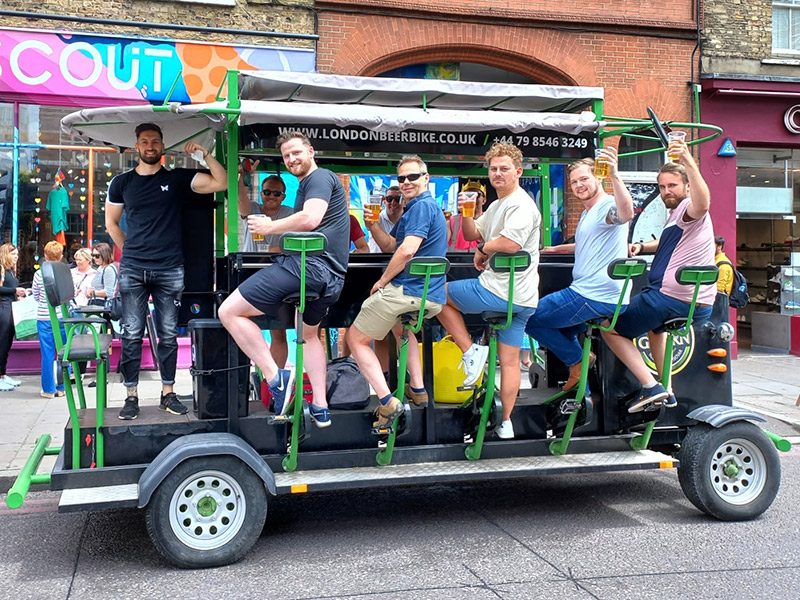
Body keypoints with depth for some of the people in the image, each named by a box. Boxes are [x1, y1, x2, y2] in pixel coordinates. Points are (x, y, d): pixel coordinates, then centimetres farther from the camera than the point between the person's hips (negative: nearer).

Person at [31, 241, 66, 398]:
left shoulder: (39, 274, -8)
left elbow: (36, 295, 6)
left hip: (45, 319, -1)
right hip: (63, 317, 1)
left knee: (47, 355, 5)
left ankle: (48, 389, 10)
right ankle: (62, 387, 15)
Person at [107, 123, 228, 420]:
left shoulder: (178, 178, 6)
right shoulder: (122, 182, 10)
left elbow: (221, 182, -2)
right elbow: (111, 223, 19)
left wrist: (204, 154, -8)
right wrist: (131, 251, 12)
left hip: (170, 270, 0)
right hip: (132, 270, 1)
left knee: (168, 335, 5)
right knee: (131, 334, -1)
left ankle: (168, 394, 14)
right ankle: (131, 396, 6)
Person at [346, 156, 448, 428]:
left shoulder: (422, 206, -12)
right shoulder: (430, 206, 21)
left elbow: (407, 250, -24)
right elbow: (391, 245, 25)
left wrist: (382, 281, -12)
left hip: (406, 290, -10)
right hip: (431, 298, 10)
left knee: (355, 338, 1)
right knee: (400, 323, 40)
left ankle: (387, 402, -11)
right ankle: (418, 389, 31)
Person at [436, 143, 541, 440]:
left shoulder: (521, 204, -13)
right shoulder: (498, 205, 20)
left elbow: (510, 243, -28)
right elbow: (472, 234, 22)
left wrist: (483, 249, -9)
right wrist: (466, 213, 1)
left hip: (499, 292, -10)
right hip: (520, 298, 10)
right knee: (509, 360, 9)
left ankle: (471, 350, 1)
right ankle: (505, 423, 14)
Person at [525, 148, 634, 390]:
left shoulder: (608, 206, -14)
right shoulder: (588, 213, 21)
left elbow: (626, 213, -41)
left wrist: (614, 175, -52)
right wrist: (561, 248, 49)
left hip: (593, 297, -11)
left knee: (528, 319, -4)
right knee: (562, 332, 31)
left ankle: (578, 359, 3)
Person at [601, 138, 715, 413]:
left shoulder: (688, 209, -10)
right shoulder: (678, 214, 22)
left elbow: (702, 202, -38)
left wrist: (688, 162, -49)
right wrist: (642, 246, 25)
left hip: (670, 298, -11)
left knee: (611, 329, 3)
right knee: (654, 323, 41)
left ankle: (650, 386, -8)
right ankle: (667, 393, 34)